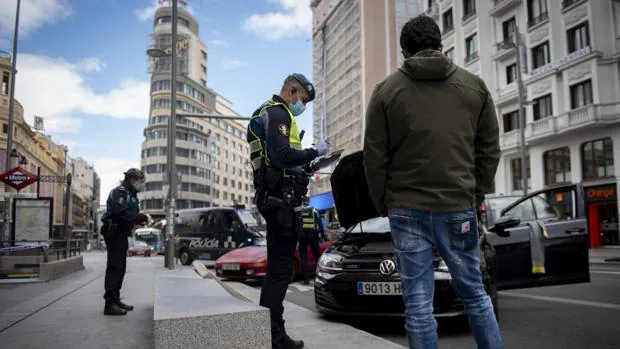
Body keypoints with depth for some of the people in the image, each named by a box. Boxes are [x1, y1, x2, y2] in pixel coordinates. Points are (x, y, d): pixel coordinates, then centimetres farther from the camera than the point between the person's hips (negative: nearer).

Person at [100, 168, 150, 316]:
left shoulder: (130, 194, 17)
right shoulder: (120, 192, -13)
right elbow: (120, 214, -26)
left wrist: (141, 219, -3)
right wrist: (142, 217, -21)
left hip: (121, 235, 10)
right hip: (115, 234, -10)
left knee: (120, 268, 14)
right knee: (114, 267, -9)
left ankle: (115, 300, 22)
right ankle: (110, 304, -7)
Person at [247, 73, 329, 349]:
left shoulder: (268, 113, 24)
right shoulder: (277, 113, -9)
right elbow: (283, 155, -23)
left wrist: (304, 167, 16)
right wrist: (314, 152, -11)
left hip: (274, 198, 11)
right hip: (282, 198, -11)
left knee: (277, 267, 14)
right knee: (281, 268, -8)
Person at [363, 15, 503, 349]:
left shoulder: (386, 90, 1)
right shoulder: (474, 85, 7)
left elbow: (375, 157, 0)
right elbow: (489, 149, 8)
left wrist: (383, 204, 11)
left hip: (407, 209, -2)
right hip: (459, 207, 2)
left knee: (418, 303, 5)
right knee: (474, 293, 17)